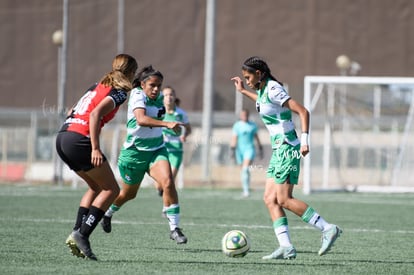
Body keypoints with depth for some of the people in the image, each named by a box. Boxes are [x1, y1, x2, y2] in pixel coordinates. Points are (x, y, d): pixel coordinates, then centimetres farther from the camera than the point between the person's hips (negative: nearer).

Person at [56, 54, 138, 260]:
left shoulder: (98, 86, 22)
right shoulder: (119, 93, -3)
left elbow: (73, 111, 24)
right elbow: (95, 114, -18)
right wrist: (95, 148, -22)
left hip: (62, 137, 9)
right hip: (79, 140, -9)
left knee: (96, 187, 21)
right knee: (111, 189, 2)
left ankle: (76, 234, 9)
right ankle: (81, 234, -9)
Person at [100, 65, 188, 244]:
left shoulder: (159, 97, 1)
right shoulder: (138, 96, -20)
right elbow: (141, 119, -40)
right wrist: (167, 124, -50)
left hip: (156, 150, 4)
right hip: (134, 152, -4)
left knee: (168, 182, -22)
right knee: (129, 193, 14)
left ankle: (174, 228, -19)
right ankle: (108, 213, 47)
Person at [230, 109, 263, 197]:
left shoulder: (253, 125, 5)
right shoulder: (237, 125, -1)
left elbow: (257, 137, 14)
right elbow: (234, 138, -6)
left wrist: (261, 149, 16)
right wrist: (233, 150, -15)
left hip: (249, 149, -1)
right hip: (240, 149, 1)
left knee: (245, 169, -21)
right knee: (243, 170, 10)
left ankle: (246, 189, -24)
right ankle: (246, 190, 25)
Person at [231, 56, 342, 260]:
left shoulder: (273, 90, -15)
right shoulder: (263, 90, 13)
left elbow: (303, 111, -19)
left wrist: (304, 141, -25)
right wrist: (243, 91, 43)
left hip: (287, 149, -10)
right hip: (279, 150, 10)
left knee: (284, 200, -12)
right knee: (270, 199, 2)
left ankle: (328, 229, -9)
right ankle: (286, 247, -3)